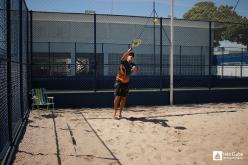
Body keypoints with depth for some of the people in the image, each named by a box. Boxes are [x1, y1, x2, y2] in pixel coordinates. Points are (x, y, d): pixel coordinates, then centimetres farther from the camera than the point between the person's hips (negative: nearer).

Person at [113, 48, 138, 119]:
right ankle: (115, 113, 4)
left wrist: (134, 68, -40)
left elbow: (136, 70, -17)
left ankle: (120, 113, 20)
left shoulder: (132, 65, 2)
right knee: (117, 98, -6)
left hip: (126, 83, 5)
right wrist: (128, 51, -48)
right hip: (119, 82, -4)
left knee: (123, 99, 8)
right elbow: (123, 57, -31)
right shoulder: (123, 62, -9)